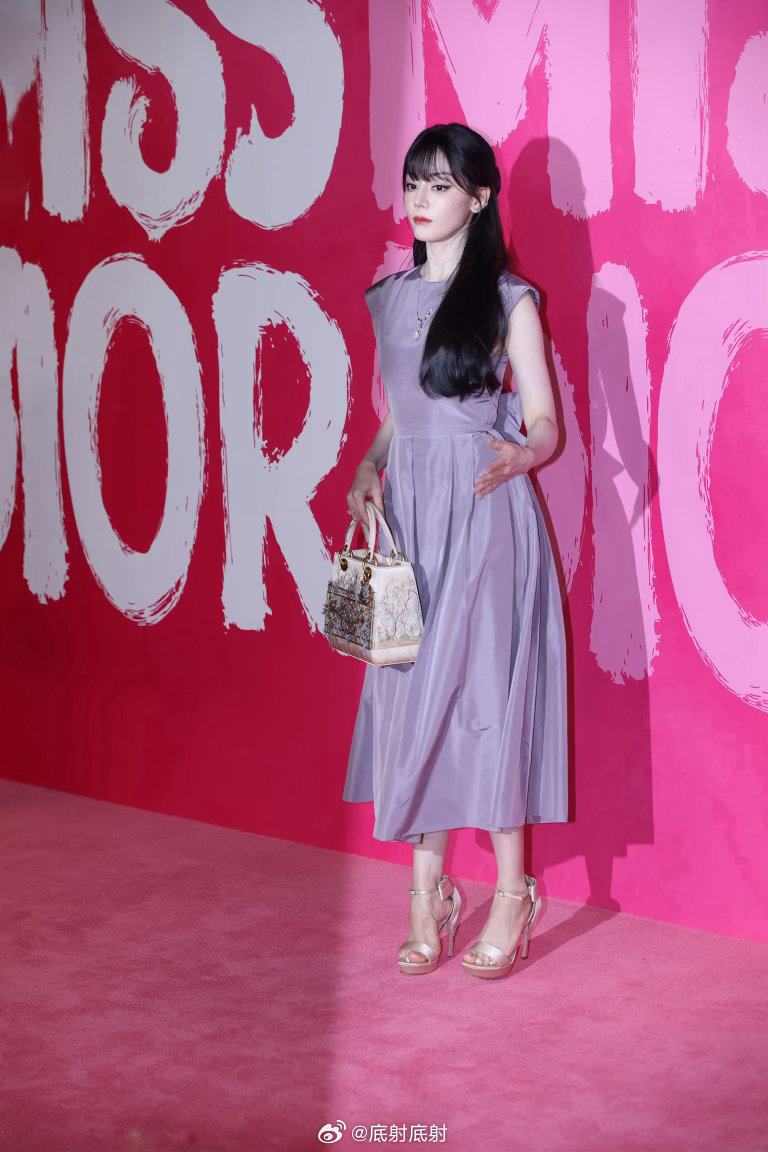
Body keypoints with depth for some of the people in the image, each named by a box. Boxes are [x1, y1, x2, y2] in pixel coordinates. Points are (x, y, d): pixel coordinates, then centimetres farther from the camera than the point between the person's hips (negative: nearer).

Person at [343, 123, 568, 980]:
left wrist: (518, 458, -26)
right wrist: (367, 470, 1)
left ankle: (511, 894, 8)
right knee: (411, 692, 3)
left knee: (484, 688, -5)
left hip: (485, 516, -5)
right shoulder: (390, 299, 13)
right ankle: (427, 895, 12)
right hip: (408, 515, 5)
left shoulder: (508, 300, -2)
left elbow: (545, 425, -4)